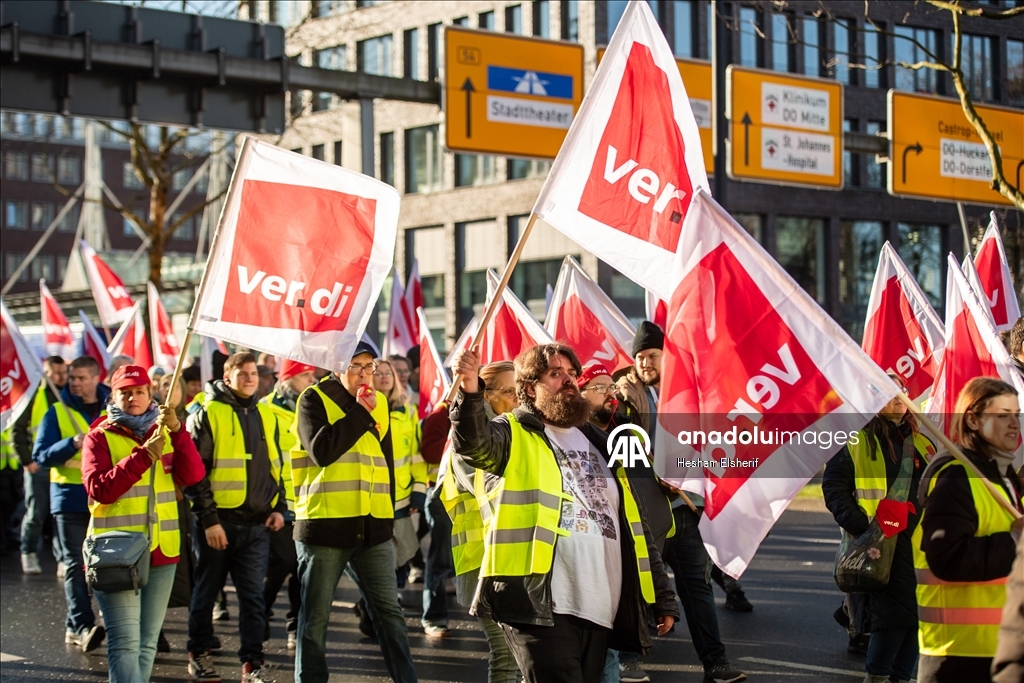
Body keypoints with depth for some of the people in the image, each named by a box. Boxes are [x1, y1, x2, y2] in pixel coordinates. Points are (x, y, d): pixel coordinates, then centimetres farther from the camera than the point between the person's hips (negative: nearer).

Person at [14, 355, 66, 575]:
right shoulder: (33, 397, -1)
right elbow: (17, 431, -1)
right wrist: (27, 460, -6)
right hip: (39, 466, -2)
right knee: (36, 514, 1)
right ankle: (28, 553, 20)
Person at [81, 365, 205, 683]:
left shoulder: (165, 433, 13)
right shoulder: (100, 437, 2)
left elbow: (193, 476, -2)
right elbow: (99, 489, -13)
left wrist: (178, 431, -14)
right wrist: (144, 455, -18)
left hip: (161, 550, 5)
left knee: (147, 643, 9)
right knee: (125, 642, -13)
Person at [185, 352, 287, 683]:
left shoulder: (266, 416, 12)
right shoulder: (207, 415, -5)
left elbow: (276, 466, 19)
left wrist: (279, 507, 6)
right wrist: (208, 518, -13)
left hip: (257, 524, 4)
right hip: (218, 522, -4)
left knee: (253, 595, 2)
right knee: (207, 591, 10)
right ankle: (198, 653, 24)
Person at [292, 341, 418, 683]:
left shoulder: (380, 403, 12)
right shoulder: (314, 399, -4)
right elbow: (321, 450, -20)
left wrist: (389, 514, 16)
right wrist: (360, 411, -16)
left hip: (373, 527, 4)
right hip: (324, 525, -4)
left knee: (389, 610, 7)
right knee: (316, 615, 4)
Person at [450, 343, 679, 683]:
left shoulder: (598, 443, 20)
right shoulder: (516, 434, 3)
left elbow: (634, 528, 22)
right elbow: (473, 443, -21)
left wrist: (663, 597, 17)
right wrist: (470, 389, -41)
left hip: (600, 611, 6)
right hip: (542, 606, -6)